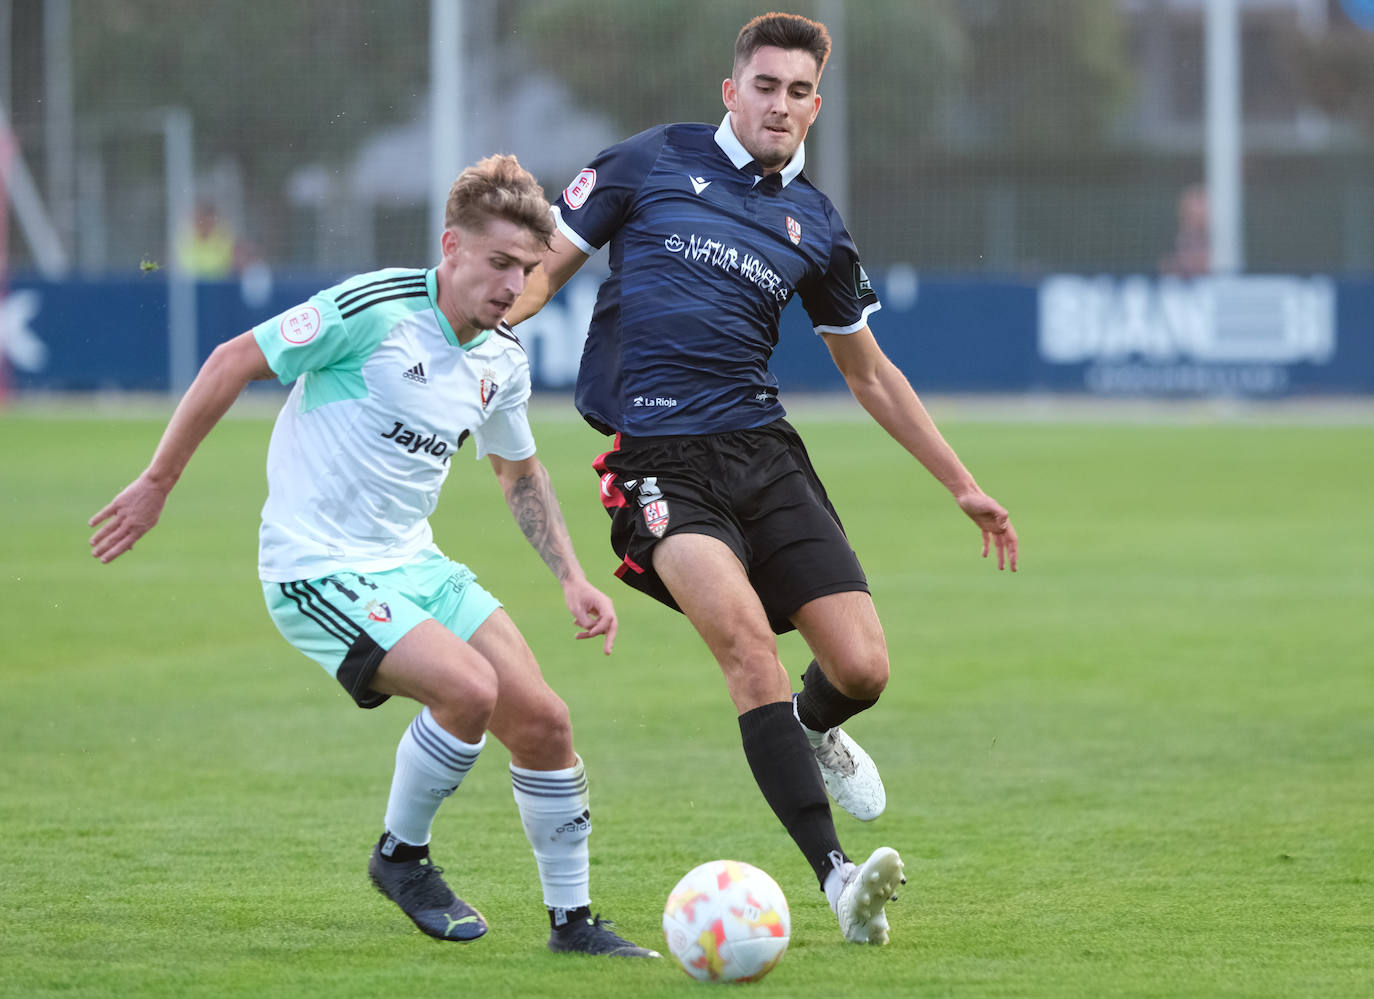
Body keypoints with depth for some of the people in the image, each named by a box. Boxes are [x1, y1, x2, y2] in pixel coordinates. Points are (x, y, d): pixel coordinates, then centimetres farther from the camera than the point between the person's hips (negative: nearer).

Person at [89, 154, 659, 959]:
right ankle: (402, 856, 0)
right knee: (468, 688, -25)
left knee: (542, 720, -3)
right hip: (318, 568, -7)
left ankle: (573, 920, 12)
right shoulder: (373, 309, -18)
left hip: (413, 562, 7)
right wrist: (157, 485, -7)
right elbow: (233, 363, -11)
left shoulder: (503, 360, 5)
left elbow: (519, 471, 24)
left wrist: (571, 577, 14)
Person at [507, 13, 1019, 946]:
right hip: (659, 458, -4)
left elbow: (871, 372, 25)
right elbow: (543, 268, 8)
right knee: (747, 641, -26)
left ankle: (812, 731, 32)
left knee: (863, 668, -8)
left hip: (764, 449, 4)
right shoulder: (655, 162, 5)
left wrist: (963, 485, 25)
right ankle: (836, 876, -29)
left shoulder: (817, 227, 15)